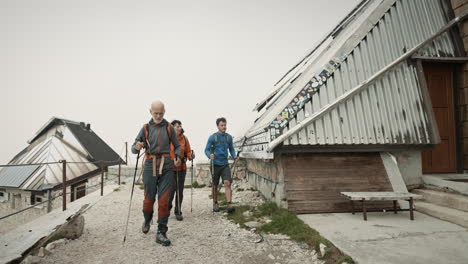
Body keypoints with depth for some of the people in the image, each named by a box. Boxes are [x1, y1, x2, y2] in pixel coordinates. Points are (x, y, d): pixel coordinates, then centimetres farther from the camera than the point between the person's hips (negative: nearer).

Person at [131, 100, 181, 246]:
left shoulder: (169, 128, 7)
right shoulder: (146, 128, 7)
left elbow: (177, 146, 13)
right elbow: (134, 148, 7)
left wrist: (177, 157, -8)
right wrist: (136, 147, -18)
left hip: (167, 166, 0)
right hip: (150, 166, 1)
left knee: (164, 200, -4)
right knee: (149, 198, 11)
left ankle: (161, 233, 4)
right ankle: (147, 220, 41)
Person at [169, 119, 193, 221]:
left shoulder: (184, 138, 4)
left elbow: (188, 151, 10)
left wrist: (190, 156, -10)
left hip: (181, 168, 3)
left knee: (180, 191, 7)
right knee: (171, 190, -1)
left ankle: (178, 212, 21)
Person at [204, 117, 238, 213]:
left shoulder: (229, 137, 5)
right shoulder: (212, 137, -5)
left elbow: (231, 149, 15)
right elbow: (206, 150, -3)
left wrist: (235, 156, -5)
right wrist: (210, 155, -25)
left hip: (225, 164, 2)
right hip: (215, 164, -1)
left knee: (227, 183, -15)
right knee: (214, 186, 9)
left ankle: (229, 204, -18)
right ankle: (215, 203, 27)